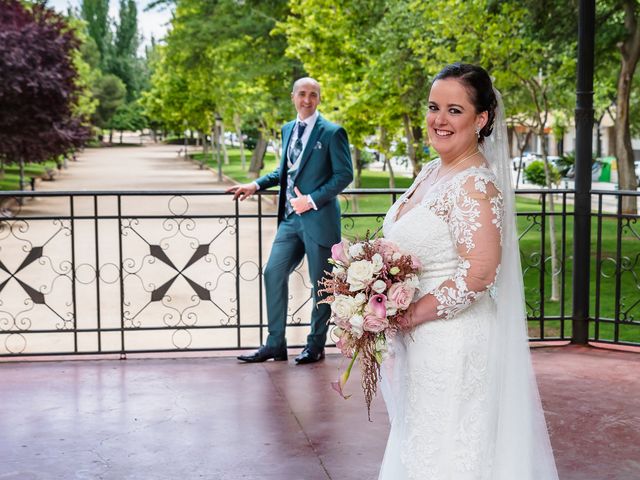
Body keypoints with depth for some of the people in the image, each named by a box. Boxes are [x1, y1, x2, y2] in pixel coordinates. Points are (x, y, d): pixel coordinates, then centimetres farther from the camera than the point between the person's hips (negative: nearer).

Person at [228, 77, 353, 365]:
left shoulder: (332, 132, -7)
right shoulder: (287, 130, 14)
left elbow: (345, 174, -10)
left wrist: (313, 199, -18)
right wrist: (256, 185, 11)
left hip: (319, 218, -6)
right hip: (291, 218, 6)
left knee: (321, 283, 4)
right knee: (274, 273, 3)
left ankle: (316, 345, 19)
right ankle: (275, 344, 12)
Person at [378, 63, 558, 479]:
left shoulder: (475, 185, -19)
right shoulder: (431, 172, 8)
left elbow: (478, 274, -25)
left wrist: (408, 315, -18)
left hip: (453, 343, -9)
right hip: (420, 338, 9)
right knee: (420, 445, 19)